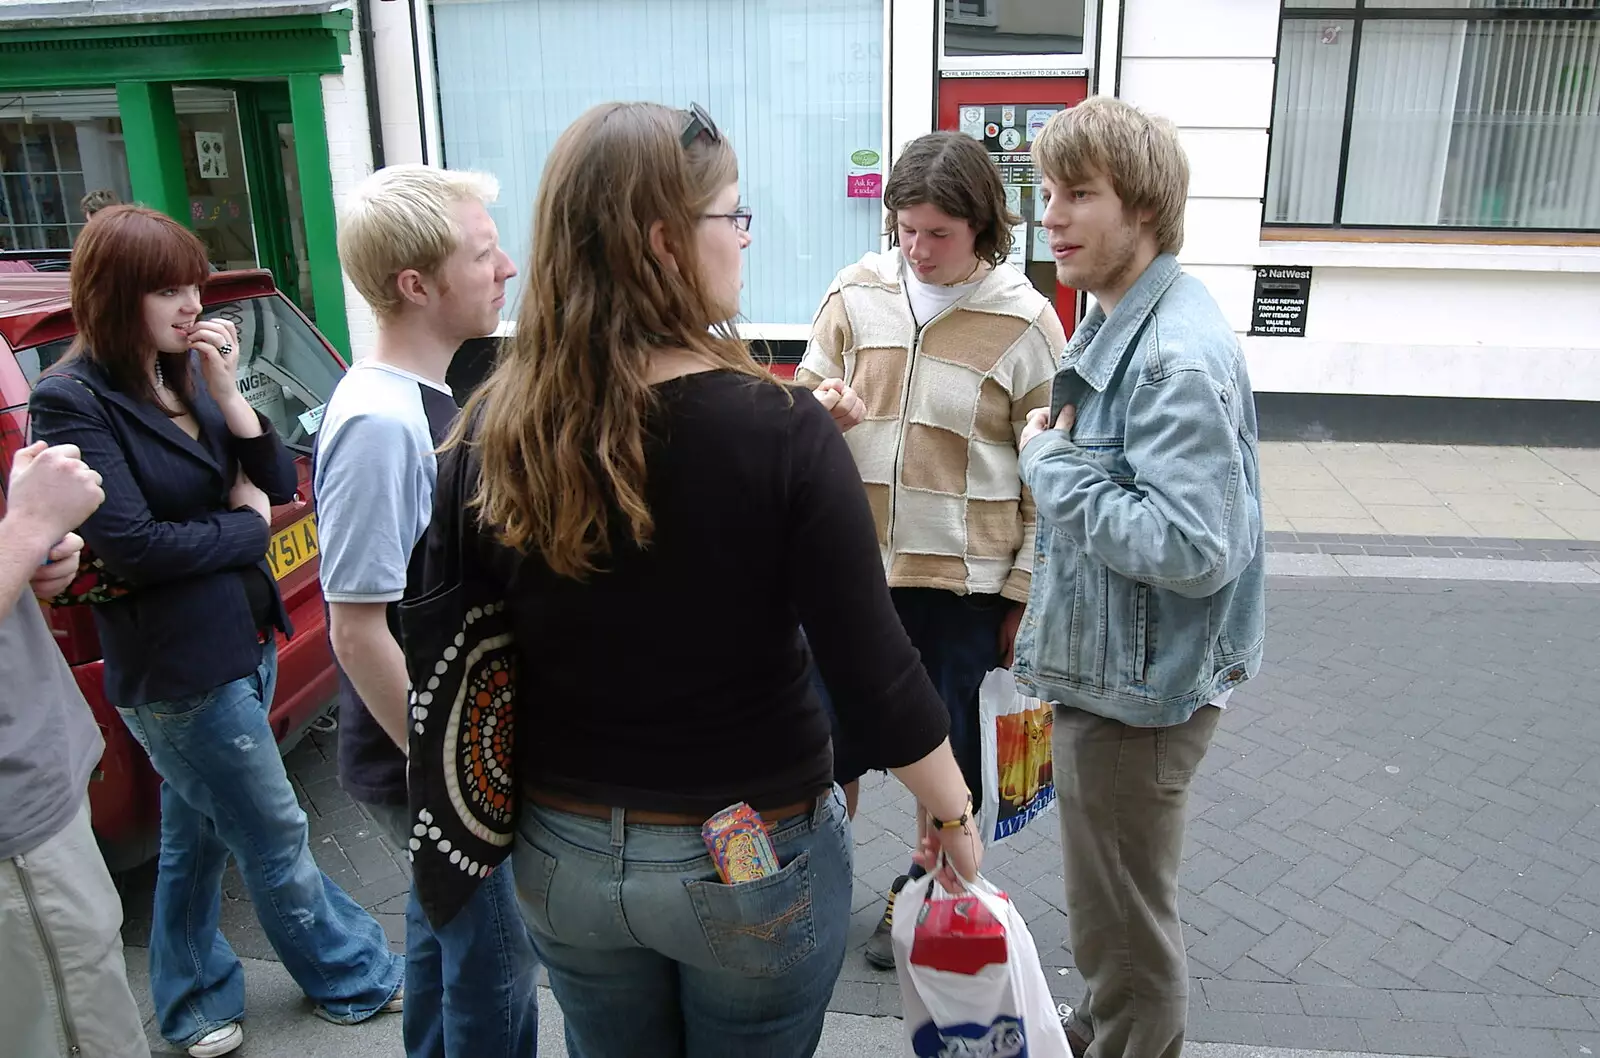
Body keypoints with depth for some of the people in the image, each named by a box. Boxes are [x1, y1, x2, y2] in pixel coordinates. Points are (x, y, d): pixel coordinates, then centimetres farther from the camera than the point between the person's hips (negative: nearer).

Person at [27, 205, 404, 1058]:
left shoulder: (189, 373, 5)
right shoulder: (71, 403, -14)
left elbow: (279, 484, 3)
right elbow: (131, 545, -21)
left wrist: (228, 393, -10)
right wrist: (248, 525, -8)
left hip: (242, 641, 7)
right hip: (178, 669, -7)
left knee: (196, 835, 21)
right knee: (277, 841, 8)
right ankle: (357, 979, 28)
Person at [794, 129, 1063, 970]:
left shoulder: (1024, 320, -7)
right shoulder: (857, 293, -1)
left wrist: (1026, 590, -5)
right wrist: (823, 409, -16)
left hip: (964, 580, -2)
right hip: (851, 563, 2)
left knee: (948, 755, 14)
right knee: (830, 741, 13)